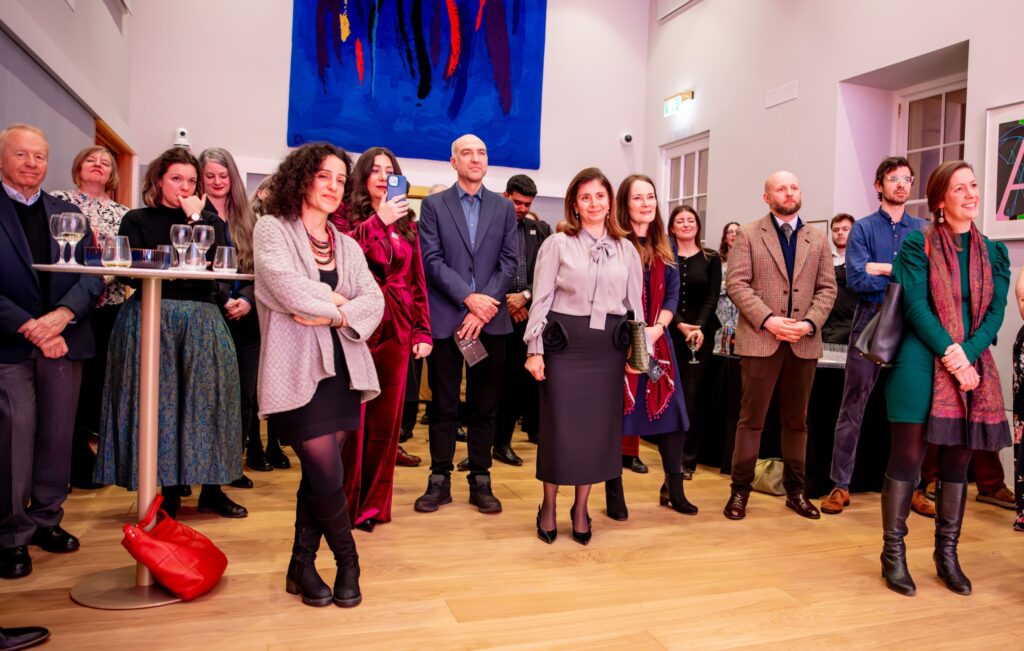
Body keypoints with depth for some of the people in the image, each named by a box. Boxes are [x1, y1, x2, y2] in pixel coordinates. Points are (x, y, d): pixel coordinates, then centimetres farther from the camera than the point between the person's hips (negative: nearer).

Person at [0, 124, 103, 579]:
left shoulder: (68, 213, 12)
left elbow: (92, 276, 3)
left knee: (57, 436, 9)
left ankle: (46, 519, 24)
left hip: (64, 339, 4)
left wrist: (62, 315, -13)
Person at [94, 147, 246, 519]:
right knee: (157, 402, -1)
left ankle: (211, 487, 7)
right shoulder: (137, 220, 7)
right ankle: (167, 489, 9)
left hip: (201, 322, 2)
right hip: (152, 319, -2)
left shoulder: (210, 222, 14)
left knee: (204, 400, 0)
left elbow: (218, 263, -4)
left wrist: (196, 219, -5)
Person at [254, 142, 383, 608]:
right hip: (297, 371, -5)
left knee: (317, 475, 9)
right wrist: (337, 300, -4)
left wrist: (334, 315, -13)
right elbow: (285, 286, -17)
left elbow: (374, 301, 2)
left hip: (342, 369, 5)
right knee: (328, 476, -5)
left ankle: (302, 565, 22)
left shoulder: (348, 246, 16)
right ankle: (347, 561, 16)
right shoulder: (272, 229, 0)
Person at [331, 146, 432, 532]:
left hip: (396, 330, 4)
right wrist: (379, 221, -14)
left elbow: (417, 280, 13)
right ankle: (344, 503, 11)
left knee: (386, 420, 6)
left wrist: (422, 330, 6)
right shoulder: (345, 214, 6)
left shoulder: (406, 224, 16)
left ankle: (373, 504, 18)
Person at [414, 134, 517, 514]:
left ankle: (480, 482, 16)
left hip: (490, 321, 2)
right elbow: (432, 260, -4)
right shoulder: (434, 205, 6)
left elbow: (508, 263, 3)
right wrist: (468, 298, -15)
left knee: (485, 407, 7)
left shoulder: (504, 208, 11)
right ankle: (439, 481, 15)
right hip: (445, 320, -1)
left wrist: (483, 307, -9)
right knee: (443, 406, 5)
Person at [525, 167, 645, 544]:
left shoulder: (626, 250, 9)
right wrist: (535, 349, -8)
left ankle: (581, 508, 23)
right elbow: (541, 299, -3)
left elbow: (635, 304, 11)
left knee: (599, 425, 7)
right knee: (560, 424, 2)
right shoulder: (557, 243, 0)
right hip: (564, 343, -3)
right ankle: (548, 506, 20)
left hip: (608, 346, 3)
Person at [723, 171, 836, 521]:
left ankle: (795, 490, 22)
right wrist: (767, 319, -16)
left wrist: (810, 323, -9)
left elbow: (827, 288, 9)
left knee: (797, 420, 11)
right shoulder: (748, 234, 4)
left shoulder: (818, 239, 14)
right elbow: (736, 283, -5)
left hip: (804, 343, 4)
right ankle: (740, 490, 10)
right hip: (760, 339, -3)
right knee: (751, 419, 0)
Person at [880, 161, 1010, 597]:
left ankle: (947, 554, 21)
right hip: (923, 363, -4)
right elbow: (916, 308, -9)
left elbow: (995, 312, 4)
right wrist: (950, 357, -16)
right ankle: (893, 553, 8)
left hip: (974, 368, 5)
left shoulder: (994, 252, 13)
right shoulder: (918, 244, -1)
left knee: (957, 462, 9)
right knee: (907, 458, -2)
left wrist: (966, 356, -11)